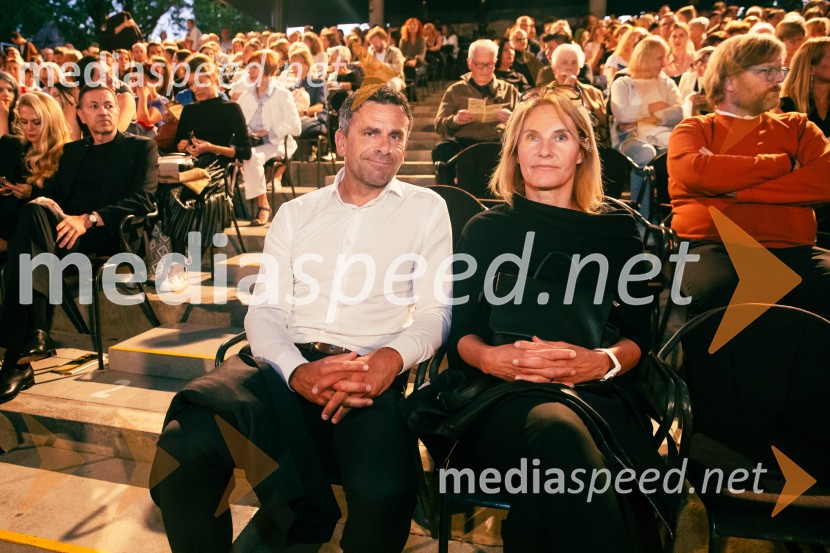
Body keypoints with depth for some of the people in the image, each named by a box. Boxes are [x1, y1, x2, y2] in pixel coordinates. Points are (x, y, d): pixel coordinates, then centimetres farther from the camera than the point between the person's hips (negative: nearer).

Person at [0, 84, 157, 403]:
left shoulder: (141, 147, 14)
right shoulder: (72, 151, 30)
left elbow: (141, 201, -3)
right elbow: (52, 193, 18)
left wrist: (88, 219, -18)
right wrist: (44, 204, -9)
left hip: (107, 235, -4)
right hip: (63, 232, 4)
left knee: (34, 213, -32)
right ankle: (34, 335, -37)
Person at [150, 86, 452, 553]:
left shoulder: (426, 209, 12)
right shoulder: (296, 214, 19)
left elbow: (435, 311, 6)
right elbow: (265, 310, 9)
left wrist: (390, 359, -16)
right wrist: (297, 370, -13)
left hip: (371, 375, -2)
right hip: (289, 370, 2)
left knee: (385, 491, -32)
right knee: (183, 447, -26)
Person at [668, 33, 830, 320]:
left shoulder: (797, 127, 22)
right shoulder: (693, 130, 13)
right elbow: (694, 172, -11)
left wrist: (734, 187, -6)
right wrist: (785, 163, -1)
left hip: (790, 250, 3)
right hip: (712, 246, -3)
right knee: (718, 294, -36)